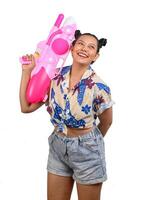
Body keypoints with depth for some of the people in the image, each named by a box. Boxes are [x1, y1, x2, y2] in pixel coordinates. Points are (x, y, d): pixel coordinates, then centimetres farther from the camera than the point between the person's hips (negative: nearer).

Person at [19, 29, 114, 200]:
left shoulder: (99, 87, -18)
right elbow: (26, 107, -3)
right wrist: (26, 71, -7)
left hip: (87, 150, -4)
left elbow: (106, 122, -1)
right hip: (57, 147, 4)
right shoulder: (55, 76, -6)